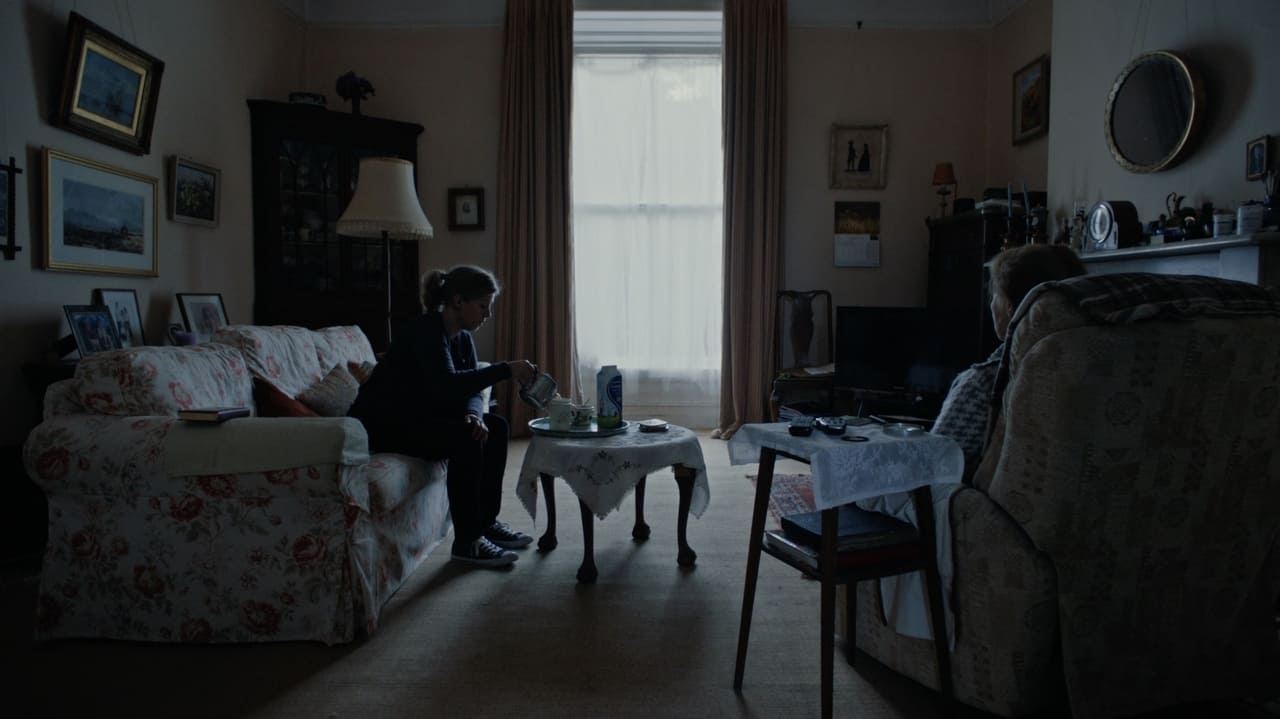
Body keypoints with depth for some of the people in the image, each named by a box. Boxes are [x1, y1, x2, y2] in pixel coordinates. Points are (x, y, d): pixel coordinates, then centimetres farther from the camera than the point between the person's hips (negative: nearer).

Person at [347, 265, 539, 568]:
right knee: (465, 439, -27)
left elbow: (469, 388, 2)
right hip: (381, 424, -9)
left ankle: (486, 522, 7)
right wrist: (506, 370, -35)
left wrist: (474, 414, -21)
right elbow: (446, 385, -37)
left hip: (417, 416, 9)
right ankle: (466, 542, -17)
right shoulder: (427, 330, -22)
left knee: (495, 428, -1)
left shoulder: (462, 336, 5)